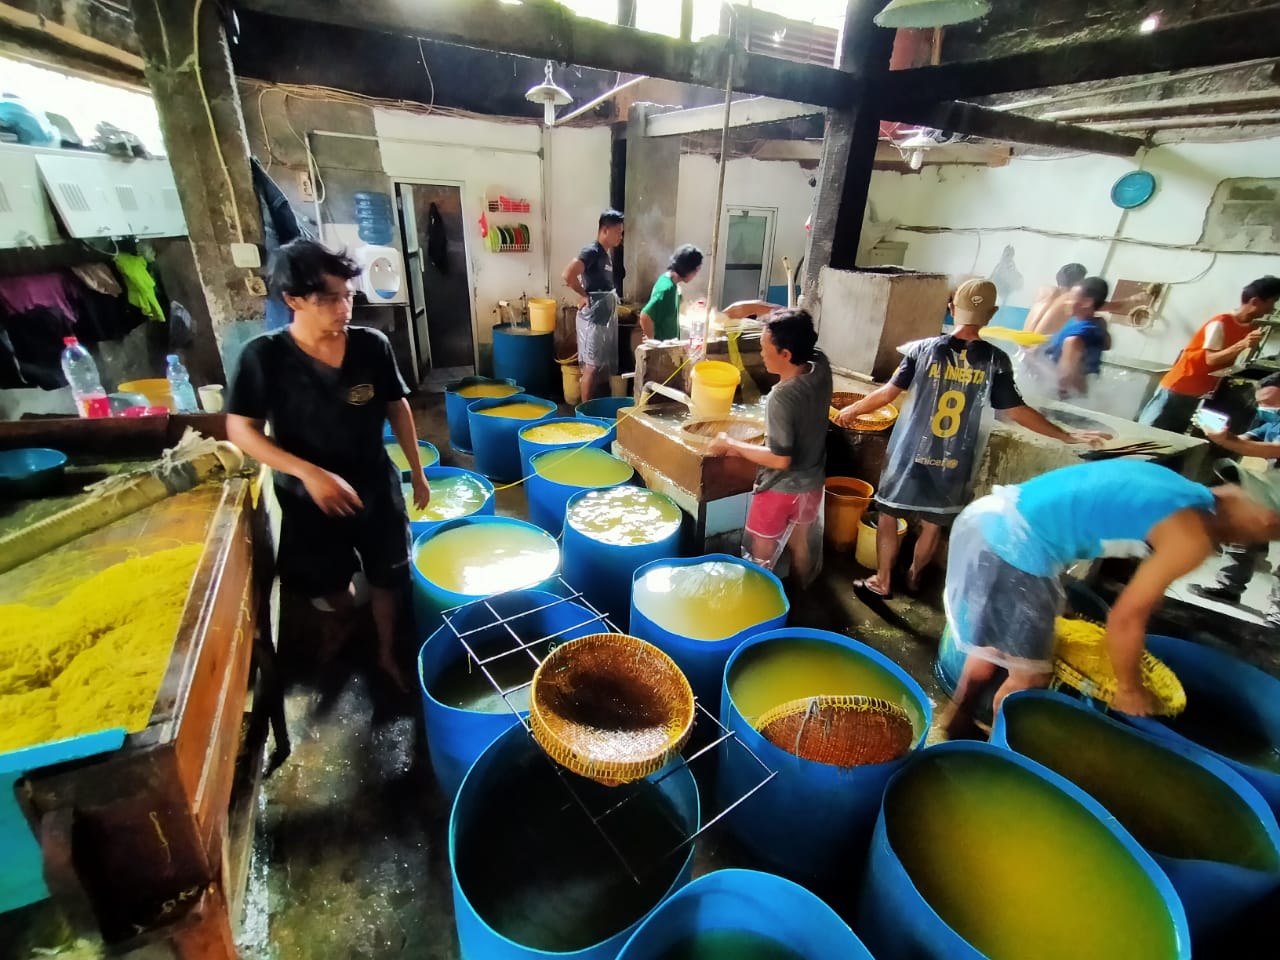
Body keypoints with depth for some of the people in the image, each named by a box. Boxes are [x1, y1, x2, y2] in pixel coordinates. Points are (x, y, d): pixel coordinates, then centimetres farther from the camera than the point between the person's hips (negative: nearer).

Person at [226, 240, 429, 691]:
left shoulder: (372, 345, -10)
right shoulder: (264, 356, -16)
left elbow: (398, 408, 2)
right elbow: (240, 430, -12)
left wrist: (417, 472, 5)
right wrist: (309, 473, -25)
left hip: (377, 487, 1)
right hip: (309, 498, -1)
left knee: (387, 578, 14)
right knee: (333, 589, 19)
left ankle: (386, 653, 40)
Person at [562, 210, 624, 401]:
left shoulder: (607, 254, 15)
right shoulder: (592, 251, -14)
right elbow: (568, 275, -25)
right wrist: (583, 295, -14)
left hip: (606, 317, 9)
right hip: (593, 318, -9)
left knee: (603, 366, 13)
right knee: (591, 366, -5)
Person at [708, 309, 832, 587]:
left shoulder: (782, 398, -31)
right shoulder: (821, 367, -10)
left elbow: (780, 459, -29)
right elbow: (798, 332, 8)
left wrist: (732, 444, -20)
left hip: (780, 489, -8)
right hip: (811, 483, 8)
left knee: (762, 554, 13)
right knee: (801, 544, 26)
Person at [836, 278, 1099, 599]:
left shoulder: (923, 349, -10)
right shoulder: (996, 361, -6)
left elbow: (888, 393, -11)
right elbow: (1017, 411, -3)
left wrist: (852, 410, 4)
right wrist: (1065, 435, 10)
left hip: (909, 454, -2)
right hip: (953, 464, 2)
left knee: (888, 517, 14)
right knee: (933, 524, 21)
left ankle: (882, 582, 23)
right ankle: (914, 576, 40)